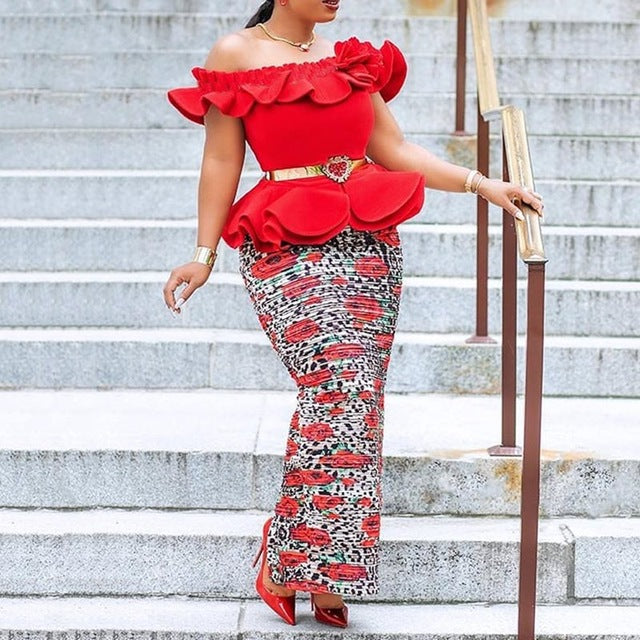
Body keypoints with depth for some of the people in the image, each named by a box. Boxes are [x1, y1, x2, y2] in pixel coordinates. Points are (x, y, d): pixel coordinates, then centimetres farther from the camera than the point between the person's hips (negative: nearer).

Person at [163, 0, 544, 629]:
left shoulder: (350, 56, 15)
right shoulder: (235, 53, 2)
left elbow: (394, 150, 15)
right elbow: (221, 161, 2)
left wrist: (482, 184, 7)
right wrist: (203, 254, 0)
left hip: (368, 240, 5)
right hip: (288, 246, -5)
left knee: (359, 397, -1)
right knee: (338, 388, -17)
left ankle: (322, 575, 8)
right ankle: (285, 565, -5)